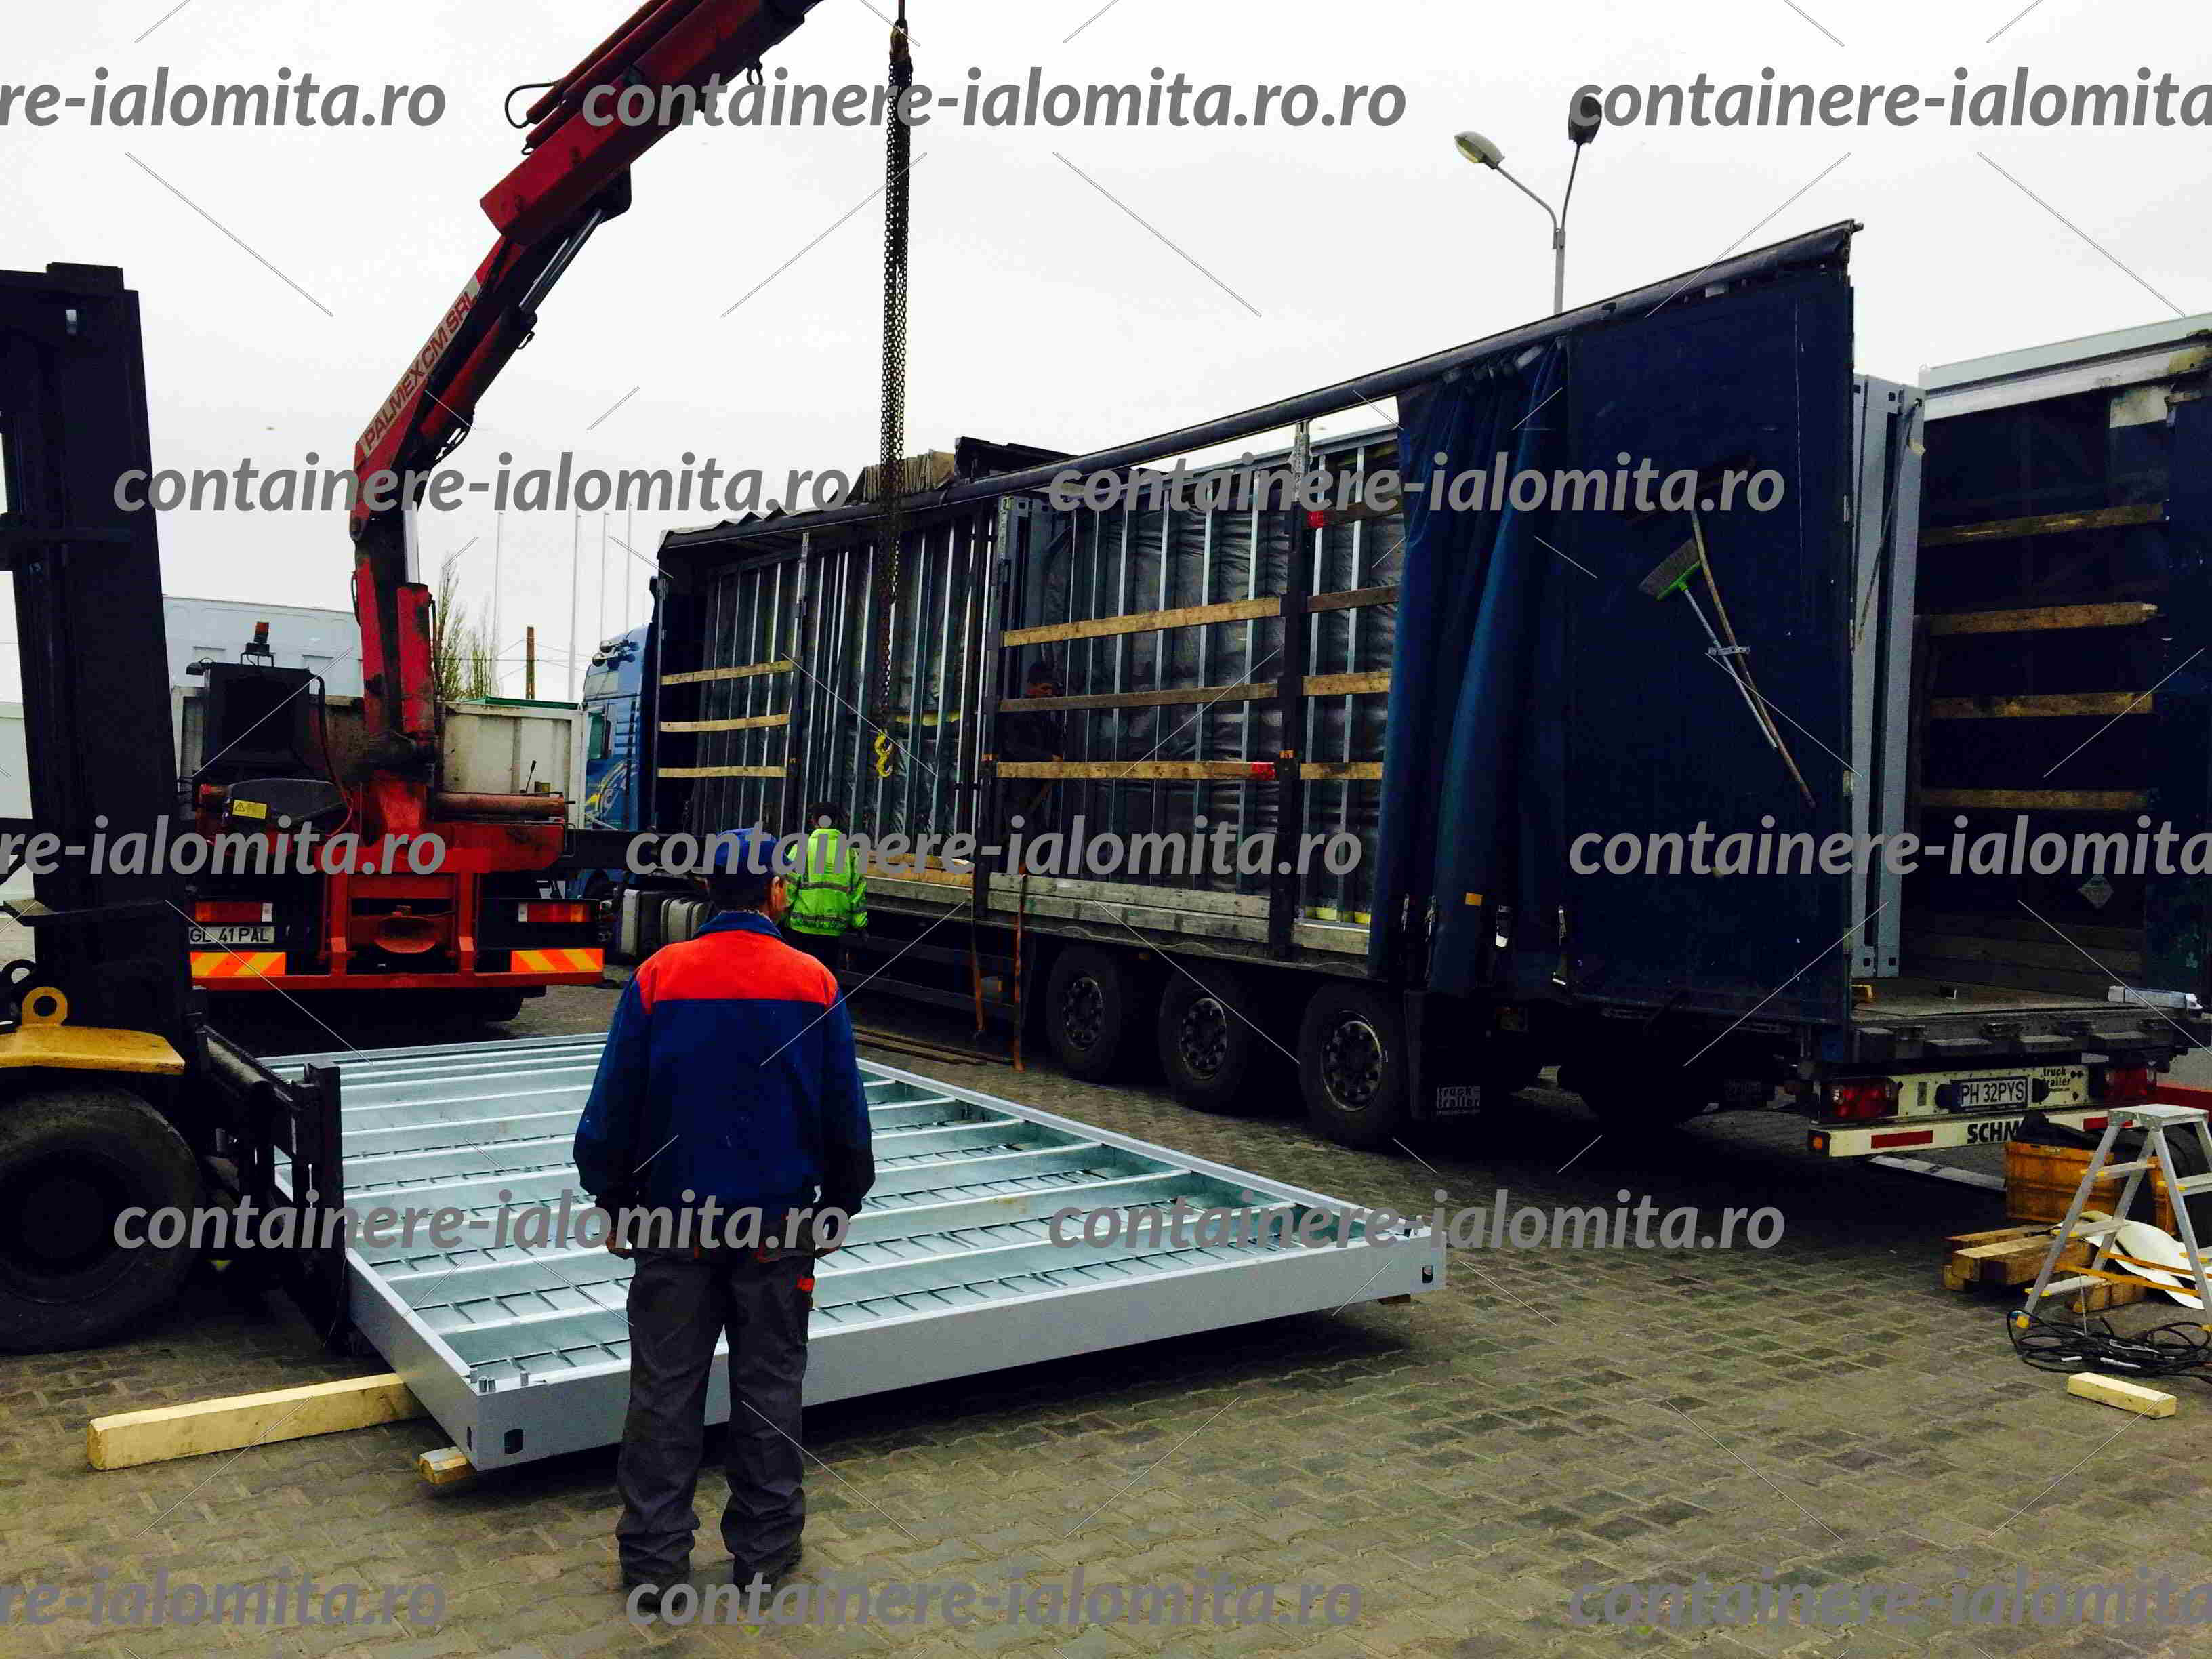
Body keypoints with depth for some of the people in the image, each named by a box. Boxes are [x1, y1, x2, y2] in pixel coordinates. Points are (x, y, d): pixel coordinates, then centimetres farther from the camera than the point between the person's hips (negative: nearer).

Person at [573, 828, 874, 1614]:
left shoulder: (658, 977, -7)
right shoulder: (814, 984, -6)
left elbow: (613, 1106, -4)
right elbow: (846, 1114, -1)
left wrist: (612, 1199, 9)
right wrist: (840, 1204, 12)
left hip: (674, 1220, 0)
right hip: (780, 1223, 0)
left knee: (665, 1389, 9)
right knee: (769, 1385, 12)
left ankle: (653, 1558, 17)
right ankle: (764, 1546, 22)